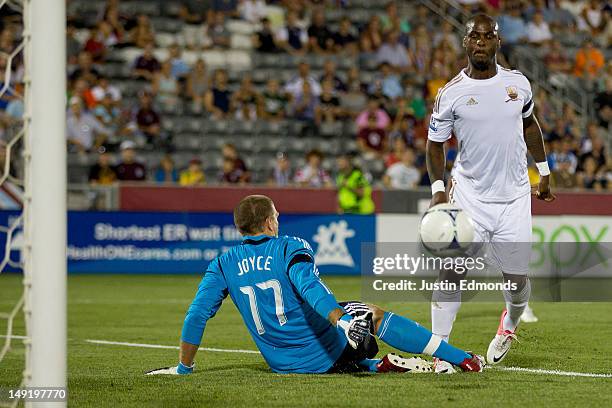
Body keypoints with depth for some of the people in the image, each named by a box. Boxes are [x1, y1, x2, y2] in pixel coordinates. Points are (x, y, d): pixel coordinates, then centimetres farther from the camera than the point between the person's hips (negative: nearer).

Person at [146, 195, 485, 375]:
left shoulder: (223, 265, 5)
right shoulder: (290, 247, -6)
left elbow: (196, 315, 0)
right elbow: (309, 286, -25)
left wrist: (183, 369, 8)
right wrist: (341, 321, -39)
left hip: (283, 364, 4)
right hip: (327, 353, -4)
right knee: (373, 315, 18)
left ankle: (379, 365, 5)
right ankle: (463, 360, 16)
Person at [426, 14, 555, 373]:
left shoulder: (518, 83, 2)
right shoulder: (451, 94, -5)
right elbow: (436, 142, 3)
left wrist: (544, 173, 23)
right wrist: (438, 189, -9)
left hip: (514, 196, 2)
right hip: (469, 194, -2)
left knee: (517, 277, 6)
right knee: (452, 271, -14)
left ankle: (510, 324, 39)